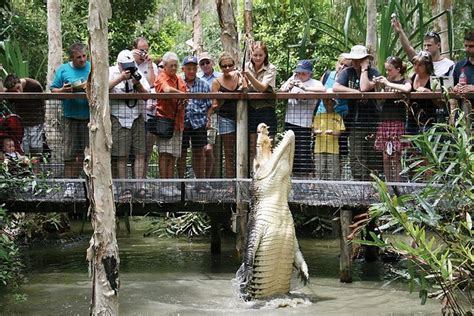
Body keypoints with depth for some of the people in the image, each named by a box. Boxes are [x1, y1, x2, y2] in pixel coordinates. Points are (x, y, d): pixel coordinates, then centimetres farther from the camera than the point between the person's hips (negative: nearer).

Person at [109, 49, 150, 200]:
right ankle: (124, 188, 0)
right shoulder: (111, 72, 6)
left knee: (140, 153, -3)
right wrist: (121, 78, -15)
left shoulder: (137, 73, 14)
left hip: (137, 118, 3)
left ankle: (140, 187, -2)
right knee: (121, 156, -3)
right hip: (118, 118, -3)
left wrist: (138, 84, -10)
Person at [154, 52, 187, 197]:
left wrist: (183, 103, -2)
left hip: (178, 121, 6)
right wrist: (183, 94, -30)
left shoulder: (180, 80, 16)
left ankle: (171, 185, 12)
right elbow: (167, 89, -26)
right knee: (164, 154, -7)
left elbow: (184, 101, 19)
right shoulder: (161, 78, -3)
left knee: (173, 155, 8)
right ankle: (164, 186, -5)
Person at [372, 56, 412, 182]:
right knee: (386, 158, 5)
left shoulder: (405, 81, 0)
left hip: (398, 122, -4)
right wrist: (377, 84, -5)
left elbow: (407, 89, -25)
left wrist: (388, 84, -17)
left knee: (396, 157, -4)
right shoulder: (385, 80, 13)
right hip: (385, 121, 4)